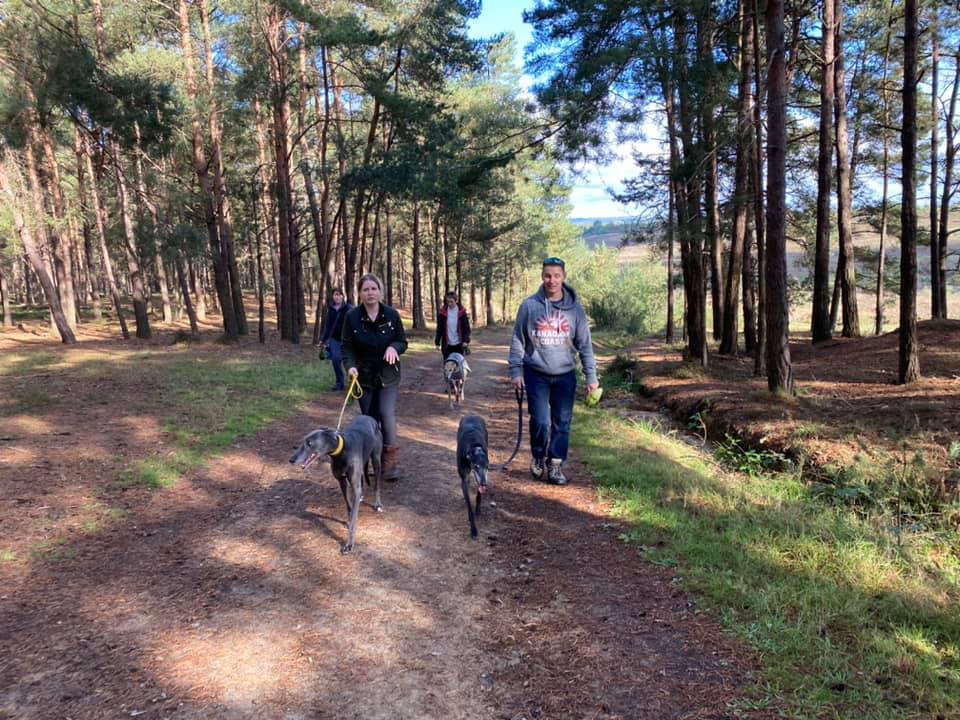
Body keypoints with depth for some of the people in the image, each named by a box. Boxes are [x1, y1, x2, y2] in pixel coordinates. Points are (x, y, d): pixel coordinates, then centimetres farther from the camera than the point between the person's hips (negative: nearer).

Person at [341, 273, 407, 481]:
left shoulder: (392, 315, -5)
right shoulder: (352, 317, -7)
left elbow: (403, 342, 1)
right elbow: (346, 347, -6)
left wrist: (394, 347, -22)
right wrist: (350, 366, -24)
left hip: (388, 376, -1)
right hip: (364, 377, 1)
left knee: (388, 415, -12)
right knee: (370, 419, 6)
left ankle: (390, 461, -2)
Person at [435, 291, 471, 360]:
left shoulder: (461, 312, -4)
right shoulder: (443, 312, -2)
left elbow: (466, 327, -2)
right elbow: (439, 328, 2)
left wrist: (466, 340, -15)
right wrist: (437, 342, -1)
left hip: (459, 344, 0)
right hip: (447, 344, 1)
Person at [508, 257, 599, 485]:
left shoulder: (574, 308, 0)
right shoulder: (529, 306, -4)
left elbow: (585, 344, 4)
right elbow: (518, 340, 2)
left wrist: (591, 376, 1)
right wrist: (516, 370, -3)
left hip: (565, 375, 2)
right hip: (536, 374, -2)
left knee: (562, 423, 5)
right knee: (540, 421, -7)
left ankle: (555, 465, 20)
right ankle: (538, 457, 20)